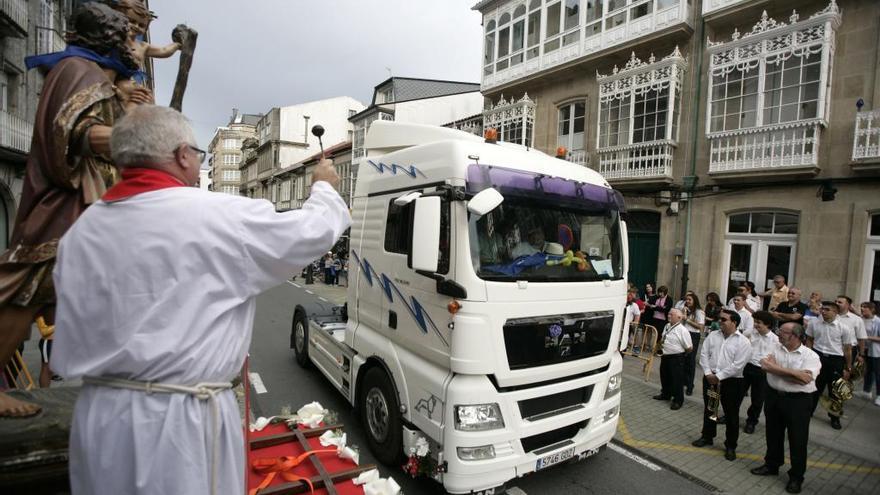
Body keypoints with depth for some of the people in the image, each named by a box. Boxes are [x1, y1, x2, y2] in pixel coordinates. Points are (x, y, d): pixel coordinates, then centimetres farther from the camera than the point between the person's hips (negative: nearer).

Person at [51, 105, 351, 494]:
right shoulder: (219, 215, -16)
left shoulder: (81, 230, 5)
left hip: (98, 415, 7)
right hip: (179, 419, -7)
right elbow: (315, 230, -4)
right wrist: (324, 187, 13)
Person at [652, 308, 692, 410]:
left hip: (676, 358, -8)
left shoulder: (682, 330, -18)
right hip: (665, 356, 8)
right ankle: (665, 394, 40)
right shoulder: (667, 326, 5)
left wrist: (680, 353, -1)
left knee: (677, 380, 4)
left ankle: (678, 400, 18)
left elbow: (690, 348, -14)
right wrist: (661, 343, 6)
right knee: (665, 377, 21)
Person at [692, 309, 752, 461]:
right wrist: (708, 373, -9)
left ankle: (730, 446, 22)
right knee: (708, 409, 18)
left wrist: (719, 377, -17)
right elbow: (704, 354, 2)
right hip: (710, 378, 5)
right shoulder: (712, 336, 4)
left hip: (732, 382, -4)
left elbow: (737, 365, -17)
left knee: (731, 415, 6)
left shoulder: (743, 342, -11)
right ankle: (707, 436, 35)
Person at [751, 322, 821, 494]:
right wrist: (795, 374, -20)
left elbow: (806, 378, -23)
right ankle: (771, 465, 37)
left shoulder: (810, 355, -9)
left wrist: (778, 369, -17)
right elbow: (765, 365, -15)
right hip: (774, 397, 4)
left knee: (798, 440, 7)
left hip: (798, 401, -4)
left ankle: (796, 477, 25)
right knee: (773, 434, 18)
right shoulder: (776, 349, 2)